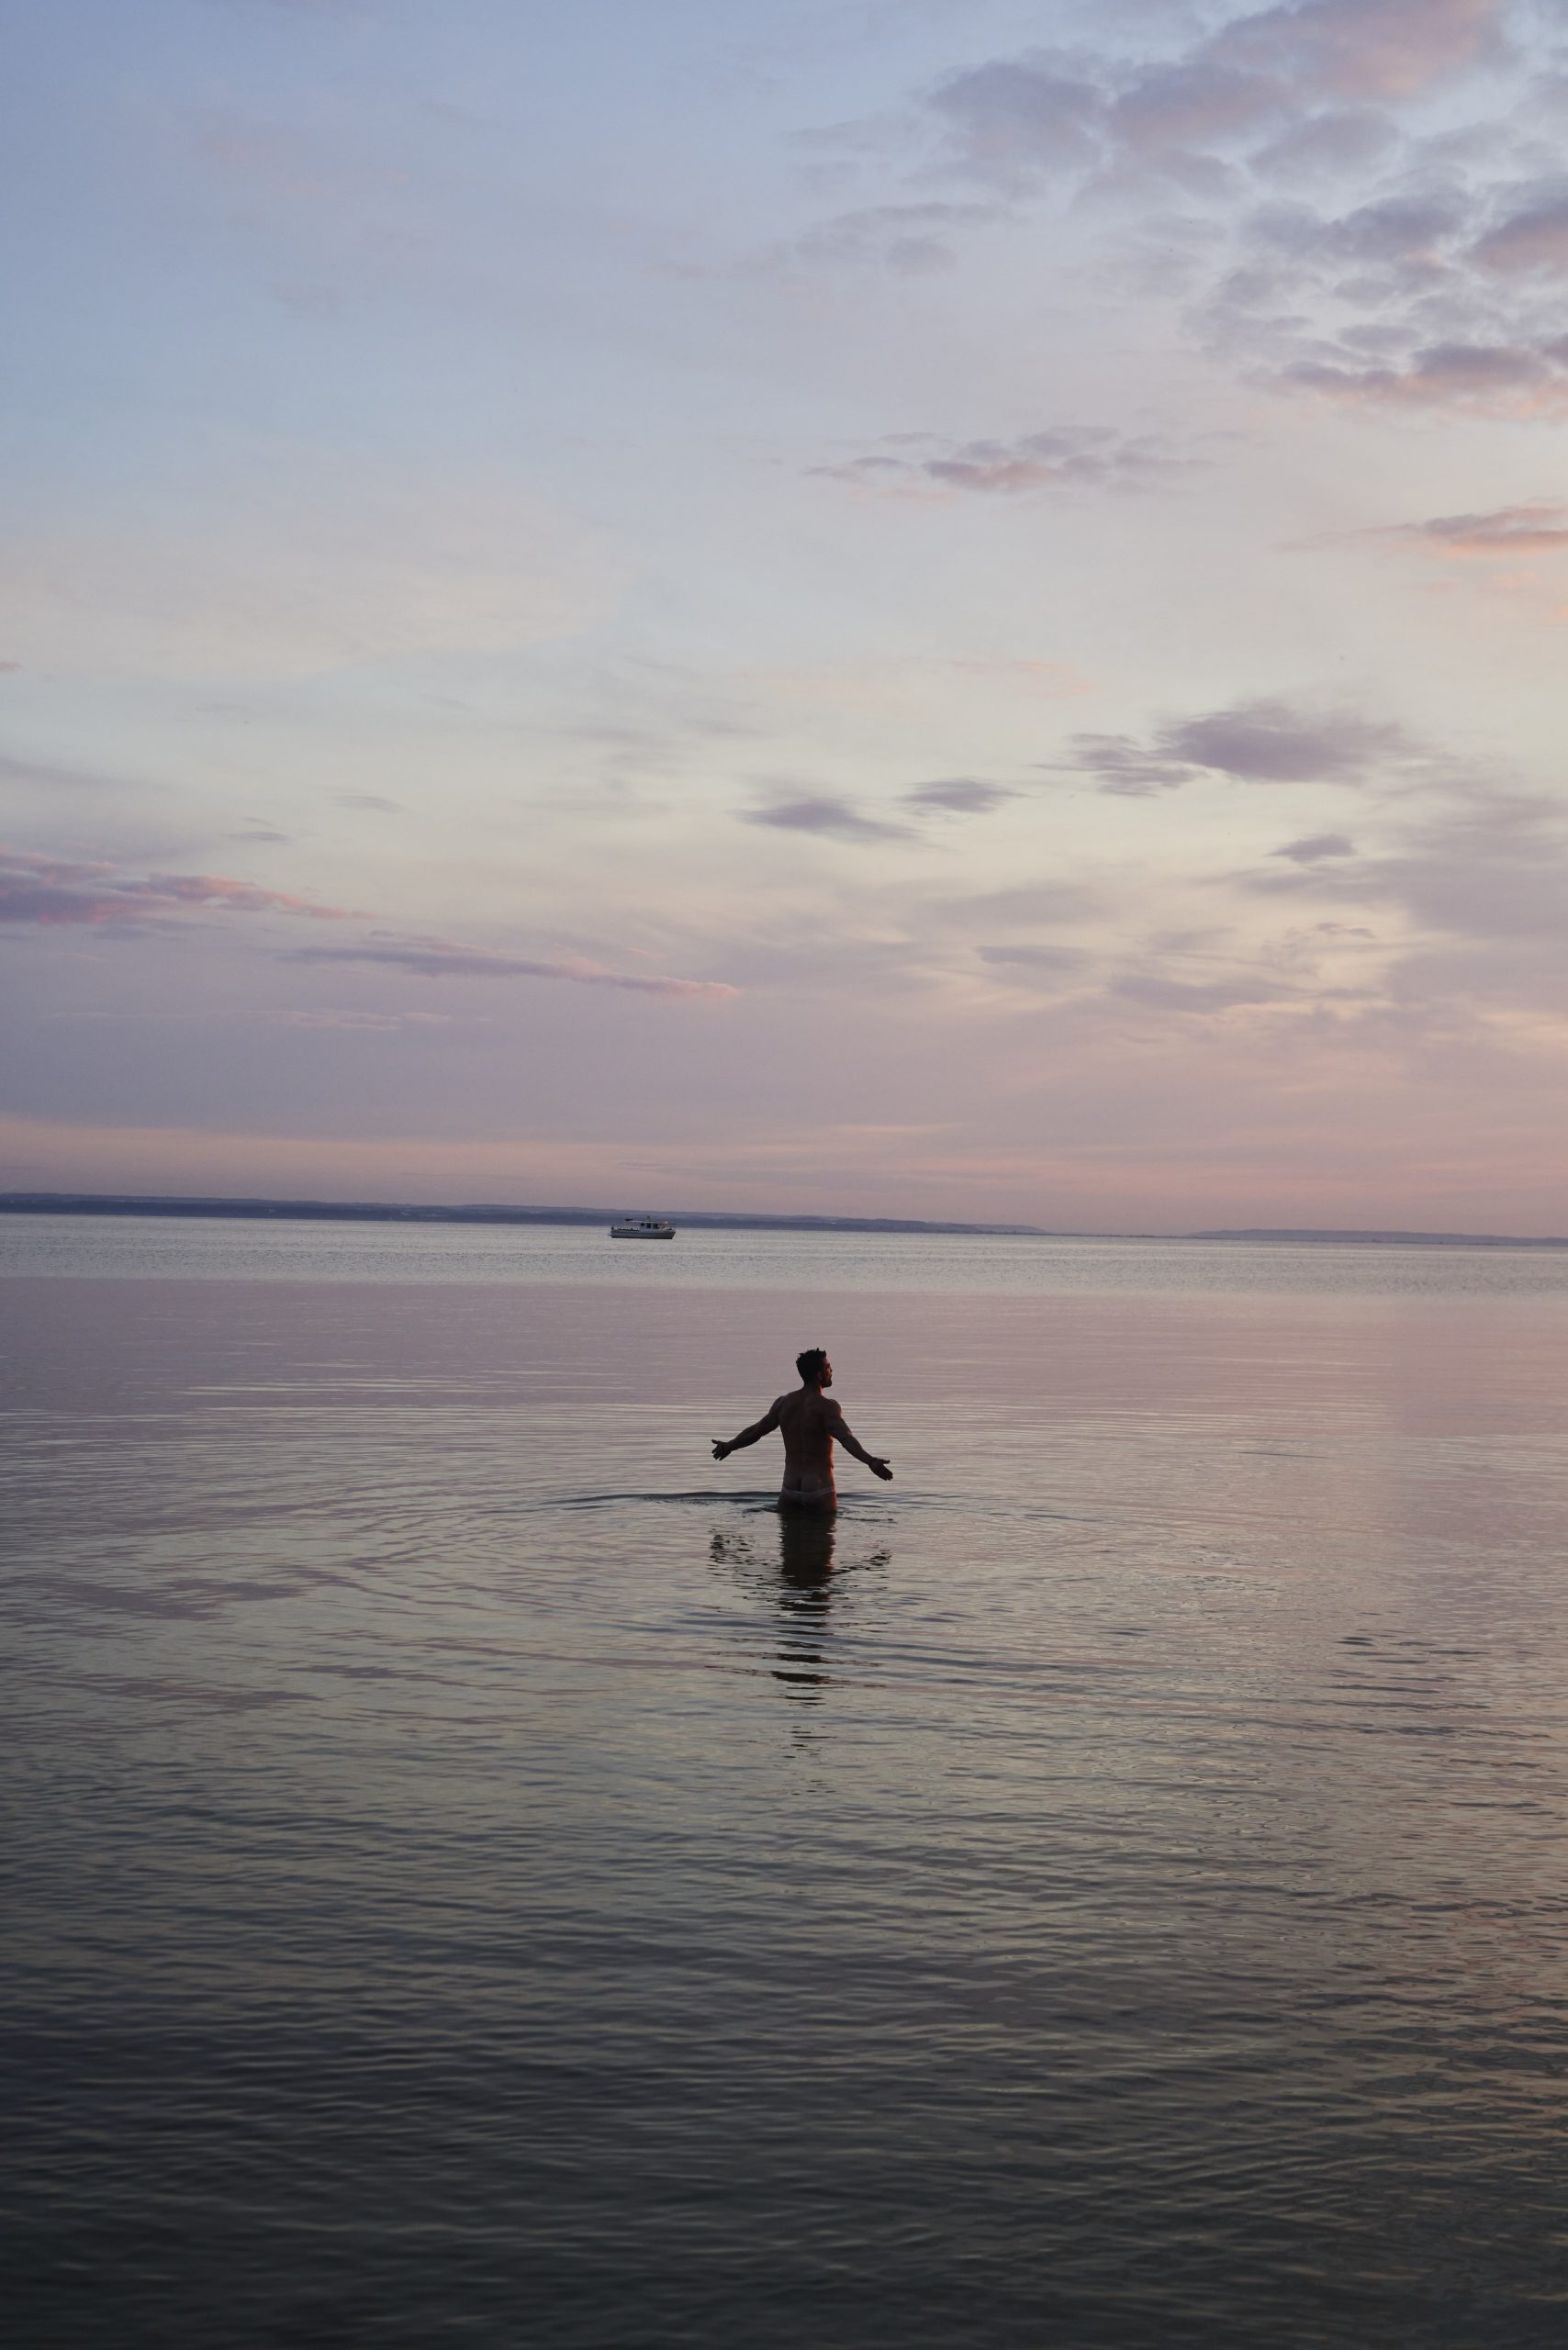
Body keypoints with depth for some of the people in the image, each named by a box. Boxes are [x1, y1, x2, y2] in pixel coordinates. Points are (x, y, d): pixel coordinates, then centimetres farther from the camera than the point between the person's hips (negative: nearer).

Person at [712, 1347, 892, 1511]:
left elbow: (755, 1431, 14)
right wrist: (871, 1462, -39)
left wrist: (728, 1447, 31)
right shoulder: (826, 1406, -13)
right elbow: (846, 1439, -27)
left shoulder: (783, 1403, 4)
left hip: (790, 1489, 4)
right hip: (819, 1490, -4)